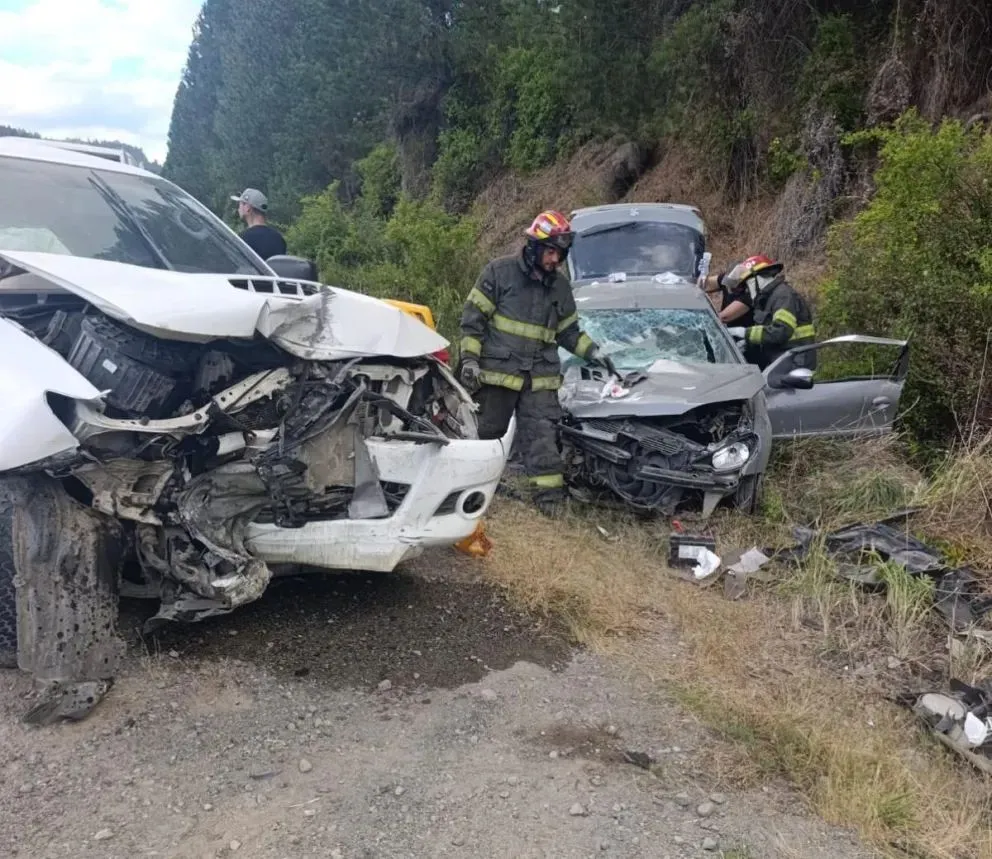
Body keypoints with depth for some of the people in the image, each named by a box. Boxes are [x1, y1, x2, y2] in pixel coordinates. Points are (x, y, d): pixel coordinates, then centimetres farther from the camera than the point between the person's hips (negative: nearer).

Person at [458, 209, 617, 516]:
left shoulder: (560, 286, 12)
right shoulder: (500, 271, -3)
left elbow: (568, 330, 21)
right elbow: (473, 316, -4)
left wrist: (593, 353, 8)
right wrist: (469, 358, -11)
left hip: (540, 376, 3)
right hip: (497, 371, -3)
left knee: (542, 436, -2)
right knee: (486, 432, 6)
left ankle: (549, 491, 1)